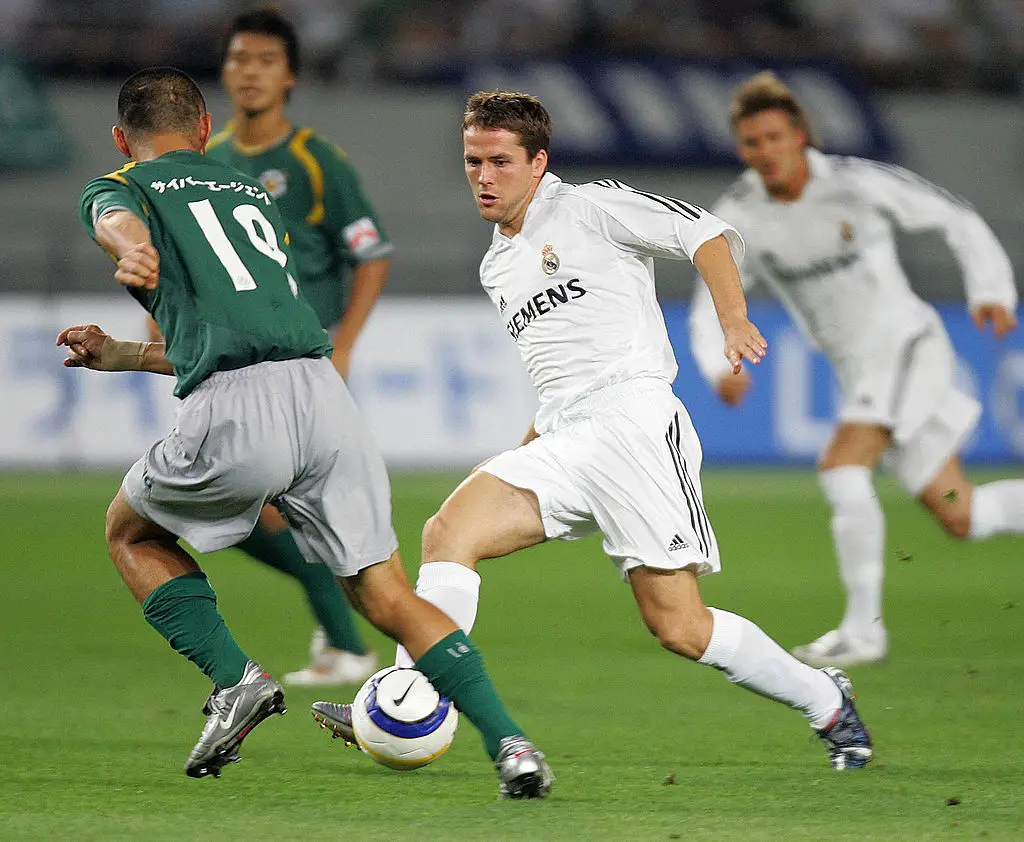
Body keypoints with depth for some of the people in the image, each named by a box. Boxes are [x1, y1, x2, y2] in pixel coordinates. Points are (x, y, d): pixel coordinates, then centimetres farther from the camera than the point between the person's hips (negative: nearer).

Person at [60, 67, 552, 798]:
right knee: (388, 597, 9)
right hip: (325, 391, 5)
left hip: (235, 414, -4)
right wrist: (118, 355, 52)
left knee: (131, 533, 24)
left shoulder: (121, 189, 16)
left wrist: (131, 251, -37)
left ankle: (235, 678, 5)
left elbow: (120, 221, -12)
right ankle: (509, 742, -9)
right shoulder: (256, 194, 34)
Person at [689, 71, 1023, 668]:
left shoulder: (856, 182, -13)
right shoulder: (739, 217, -1)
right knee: (961, 518, 4)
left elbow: (958, 219, -4)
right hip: (857, 368, 6)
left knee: (842, 467, -25)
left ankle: (864, 630, -18)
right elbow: (710, 311, 0)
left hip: (903, 341, -5)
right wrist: (721, 368, -21)